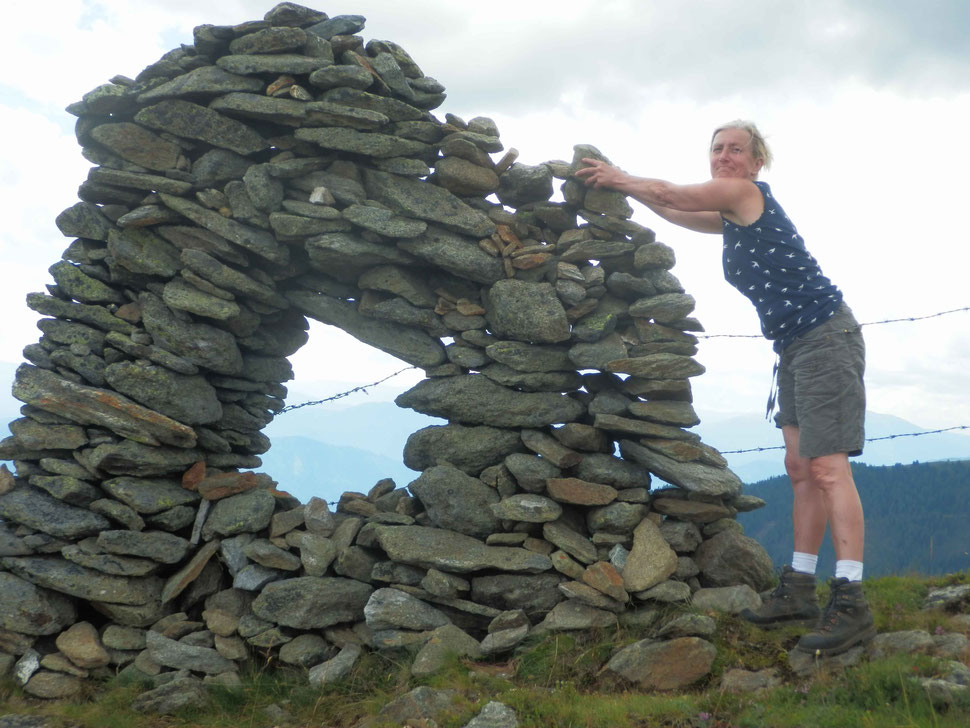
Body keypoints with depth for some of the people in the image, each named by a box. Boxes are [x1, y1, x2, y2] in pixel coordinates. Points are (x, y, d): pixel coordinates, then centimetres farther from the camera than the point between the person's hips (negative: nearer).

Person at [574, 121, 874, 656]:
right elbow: (676, 214, 32)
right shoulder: (733, 215, 19)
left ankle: (851, 605, -18)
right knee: (800, 467, 8)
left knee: (827, 467, -16)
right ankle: (798, 591, 12)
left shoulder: (748, 192, -7)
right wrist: (619, 183, 31)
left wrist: (619, 179, 13)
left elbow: (671, 195, -2)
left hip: (824, 336, -10)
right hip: (794, 348, 10)